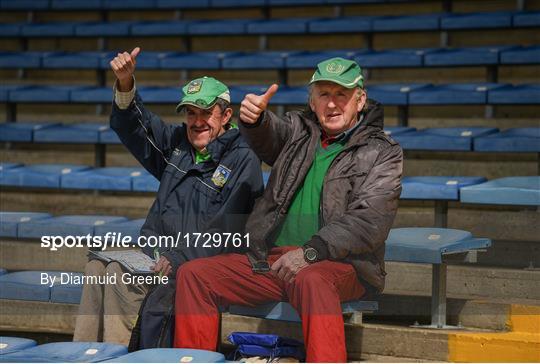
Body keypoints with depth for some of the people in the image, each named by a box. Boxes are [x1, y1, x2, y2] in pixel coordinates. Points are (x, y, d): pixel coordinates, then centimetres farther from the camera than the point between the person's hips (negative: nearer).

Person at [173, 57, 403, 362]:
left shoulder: (383, 153, 2)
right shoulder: (299, 130, 16)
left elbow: (369, 222, -10)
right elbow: (267, 137, -7)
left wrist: (310, 251, -22)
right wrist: (254, 118, -33)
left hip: (341, 264, -5)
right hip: (273, 260, 5)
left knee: (310, 280, -39)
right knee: (193, 274, -8)